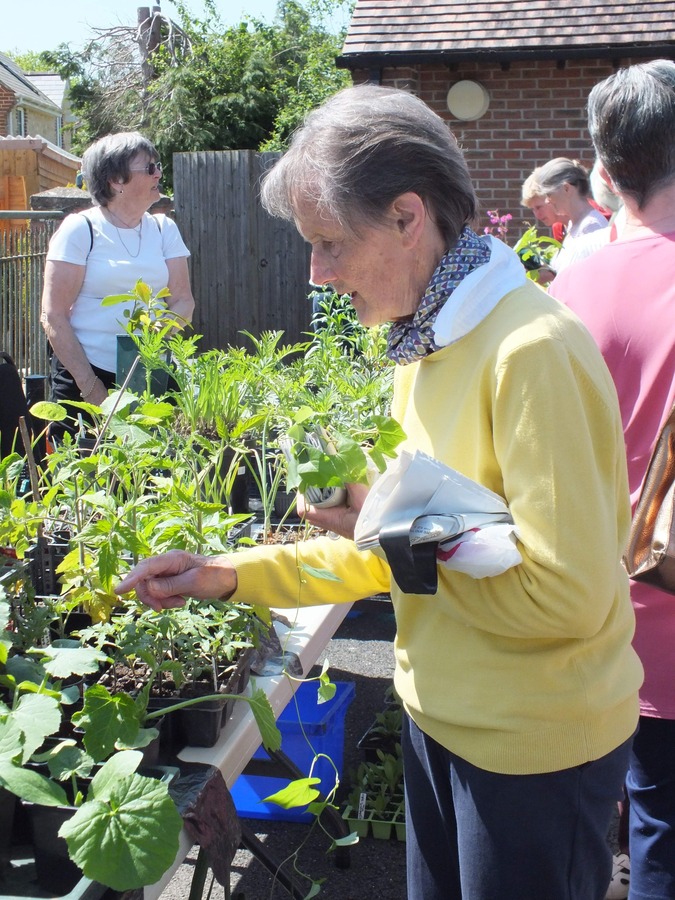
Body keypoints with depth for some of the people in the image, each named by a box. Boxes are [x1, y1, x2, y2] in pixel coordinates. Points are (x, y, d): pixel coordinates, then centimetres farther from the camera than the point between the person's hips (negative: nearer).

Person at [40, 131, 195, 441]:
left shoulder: (164, 229, 10)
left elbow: (183, 300, 6)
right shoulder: (80, 229, -4)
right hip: (84, 376, -3)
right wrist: (92, 388, -14)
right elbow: (53, 316, -8)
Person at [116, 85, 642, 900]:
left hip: (534, 751, -8)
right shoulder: (424, 348, 4)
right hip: (440, 717, 8)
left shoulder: (532, 351, -25)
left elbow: (569, 594, -26)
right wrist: (232, 575, 0)